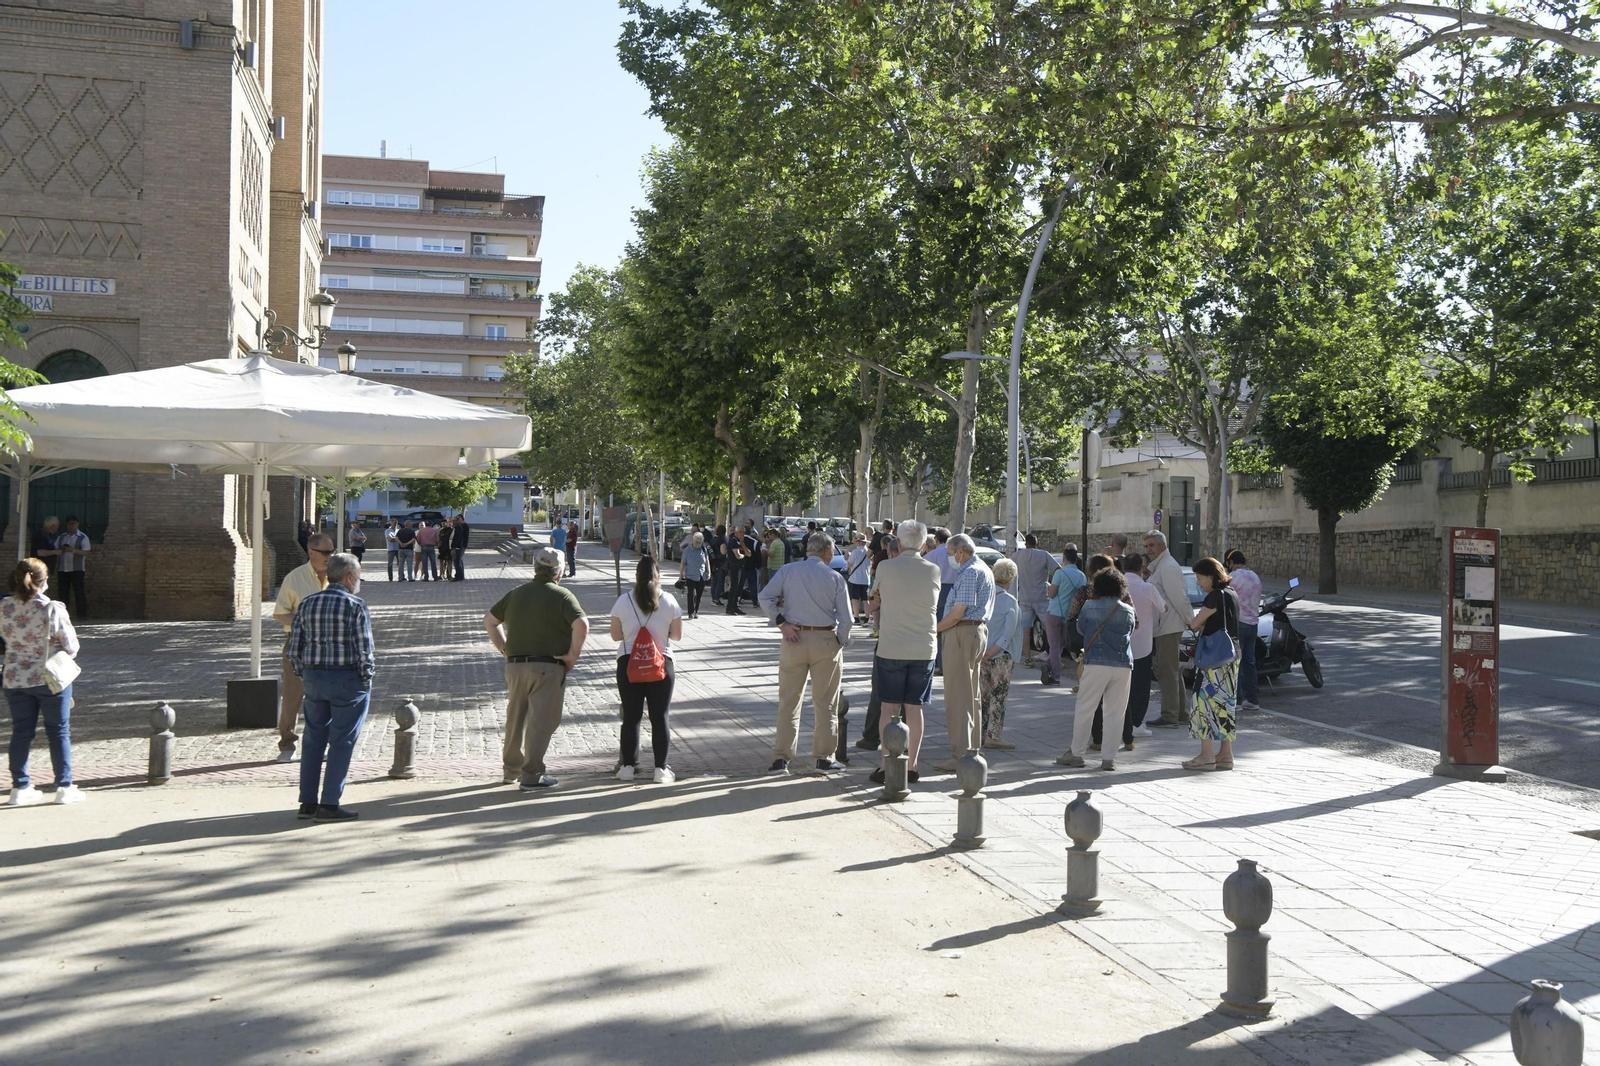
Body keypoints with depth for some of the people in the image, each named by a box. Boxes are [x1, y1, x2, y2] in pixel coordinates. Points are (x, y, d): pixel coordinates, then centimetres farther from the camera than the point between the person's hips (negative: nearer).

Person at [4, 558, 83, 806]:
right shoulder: (53, 609, -18)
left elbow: (4, 637, 8)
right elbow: (71, 646, -11)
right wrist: (61, 658, 9)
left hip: (14, 680, 4)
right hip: (51, 679, -4)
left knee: (21, 732, 12)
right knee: (59, 732, 7)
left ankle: (20, 788, 17)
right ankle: (64, 787, 11)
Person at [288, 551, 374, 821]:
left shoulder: (307, 604, 6)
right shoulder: (355, 606, -10)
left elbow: (294, 650, 5)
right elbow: (364, 650, -14)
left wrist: (305, 677, 15)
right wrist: (366, 681, -3)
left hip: (313, 678, 6)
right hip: (347, 679, -6)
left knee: (313, 740, 13)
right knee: (341, 743, 1)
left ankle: (308, 803, 17)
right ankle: (329, 805, 2)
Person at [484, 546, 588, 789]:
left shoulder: (516, 594, 12)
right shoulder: (562, 596, -5)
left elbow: (489, 619, 19)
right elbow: (581, 624, -20)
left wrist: (504, 648, 18)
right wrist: (573, 654, -11)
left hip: (515, 665, 5)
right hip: (548, 667, -5)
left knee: (516, 718, 18)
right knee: (542, 721, -1)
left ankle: (511, 769, 30)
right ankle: (531, 776, -1)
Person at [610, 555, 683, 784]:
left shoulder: (623, 601, -4)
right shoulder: (669, 601, -4)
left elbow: (615, 635, 0)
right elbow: (678, 635, 2)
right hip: (661, 664, 0)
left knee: (631, 716, 8)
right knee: (660, 717, 5)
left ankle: (627, 766, 12)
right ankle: (661, 768, 7)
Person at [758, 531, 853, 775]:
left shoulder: (788, 571, 2)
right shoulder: (835, 578, -2)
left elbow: (765, 596, -8)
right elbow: (845, 618, -4)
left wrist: (782, 623, -6)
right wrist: (840, 643, 9)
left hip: (795, 639, 1)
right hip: (826, 641, -1)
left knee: (789, 701, 7)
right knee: (825, 702, 9)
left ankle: (781, 758, 5)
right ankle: (824, 757, 14)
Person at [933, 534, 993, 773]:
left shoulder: (969, 572, -15)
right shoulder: (984, 570, 18)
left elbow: (958, 613, -20)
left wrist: (935, 630, -8)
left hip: (961, 634, -11)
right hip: (978, 630, 11)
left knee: (957, 697, -8)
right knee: (972, 695, 16)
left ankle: (960, 756, -9)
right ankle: (973, 749, 23)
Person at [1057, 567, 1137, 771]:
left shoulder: (1090, 607, 0)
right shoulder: (1128, 611, 7)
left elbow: (1080, 628, 14)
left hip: (1096, 663, -2)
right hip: (1123, 666, 2)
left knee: (1084, 709, 6)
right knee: (1115, 713, 5)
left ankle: (1076, 753, 10)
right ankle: (1108, 758, 4)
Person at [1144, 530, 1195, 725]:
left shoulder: (1167, 567, -16)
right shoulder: (1160, 566, 17)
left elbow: (1178, 597, -20)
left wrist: (1190, 621, -15)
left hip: (1168, 627, -11)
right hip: (1166, 626, 11)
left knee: (1167, 671, -8)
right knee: (1172, 671, 17)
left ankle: (1170, 716, -6)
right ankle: (1181, 713, 25)